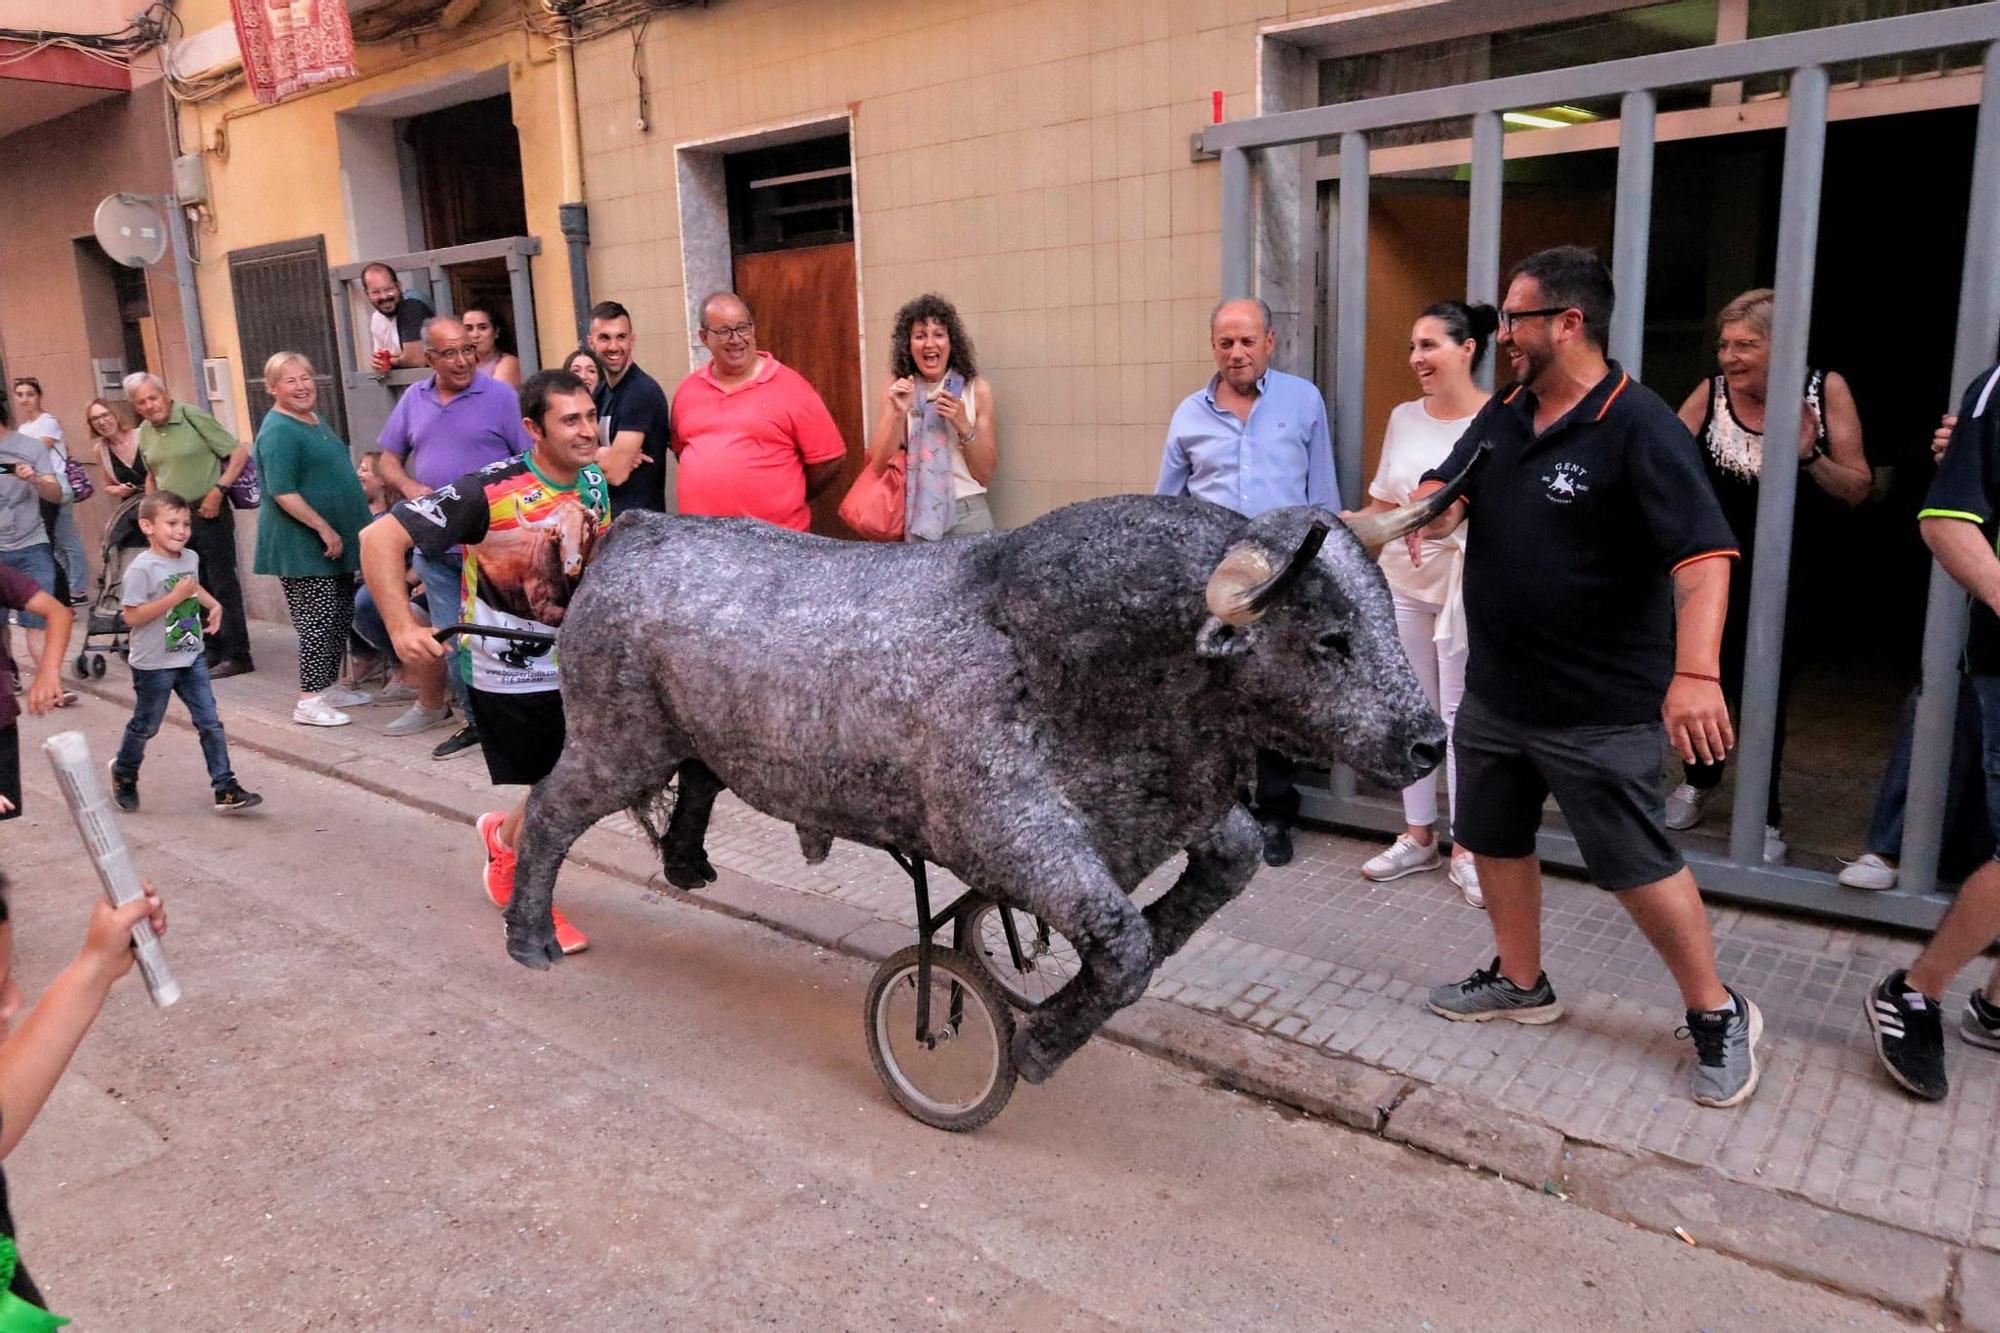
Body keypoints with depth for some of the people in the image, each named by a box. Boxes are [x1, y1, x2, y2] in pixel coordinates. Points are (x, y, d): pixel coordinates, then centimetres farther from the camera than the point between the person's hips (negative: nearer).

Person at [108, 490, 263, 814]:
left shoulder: (191, 558, 3)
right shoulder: (142, 568, -19)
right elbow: (131, 616, -23)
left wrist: (213, 604, 9)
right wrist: (175, 597, -28)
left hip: (192, 658, 6)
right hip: (154, 664, -6)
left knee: (210, 723, 2)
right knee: (145, 725, 13)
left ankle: (225, 788, 4)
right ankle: (124, 775, 40)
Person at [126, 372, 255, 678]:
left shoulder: (193, 417, -9)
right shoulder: (144, 432, 9)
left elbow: (239, 454, -10)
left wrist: (218, 490, -17)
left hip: (208, 513, -7)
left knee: (222, 584, -5)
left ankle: (236, 655, -1)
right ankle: (212, 652, 20)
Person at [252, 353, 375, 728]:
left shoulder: (315, 422, 14)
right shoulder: (277, 432, -16)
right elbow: (283, 493, -22)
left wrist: (345, 530, 22)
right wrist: (324, 528, -22)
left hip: (335, 544, 10)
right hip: (304, 548, -9)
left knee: (341, 618, 15)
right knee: (318, 621, -7)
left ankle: (328, 686, 26)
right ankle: (309, 701, 0)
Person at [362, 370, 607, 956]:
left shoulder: (596, 485, -2)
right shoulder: (490, 491, -22)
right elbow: (379, 537, -22)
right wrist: (402, 627, -28)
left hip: (576, 666, 6)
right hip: (510, 679, -6)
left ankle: (505, 836, 47)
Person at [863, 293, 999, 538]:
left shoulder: (977, 390, -2)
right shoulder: (897, 389, 1)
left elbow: (985, 473, -1)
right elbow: (879, 467, -5)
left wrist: (964, 427, -16)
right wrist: (897, 415, -17)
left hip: (968, 514, 0)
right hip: (915, 516, 0)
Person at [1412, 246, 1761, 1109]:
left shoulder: (1638, 427, -18)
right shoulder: (1502, 416, 7)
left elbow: (1703, 553, -26)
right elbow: (1448, 490, 1)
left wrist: (1696, 672, -39)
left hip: (1599, 709, -7)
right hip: (1495, 690, 8)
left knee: (1638, 865, 1)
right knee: (1495, 837, 17)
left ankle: (1717, 1015, 22)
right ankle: (1521, 983, 36)